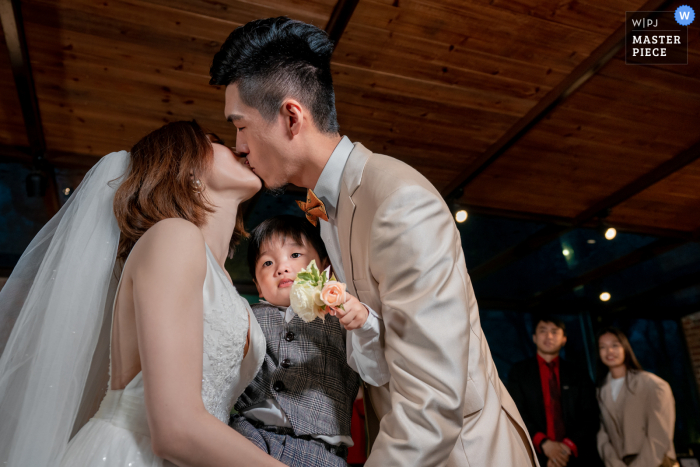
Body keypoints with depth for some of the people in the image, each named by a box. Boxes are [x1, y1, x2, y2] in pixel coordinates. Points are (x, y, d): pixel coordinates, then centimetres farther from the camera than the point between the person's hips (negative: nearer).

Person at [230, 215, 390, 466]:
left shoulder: (340, 319, 13)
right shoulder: (251, 318, 21)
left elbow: (379, 374, 2)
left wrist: (365, 323, -14)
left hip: (315, 444, 0)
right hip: (252, 429, 1)